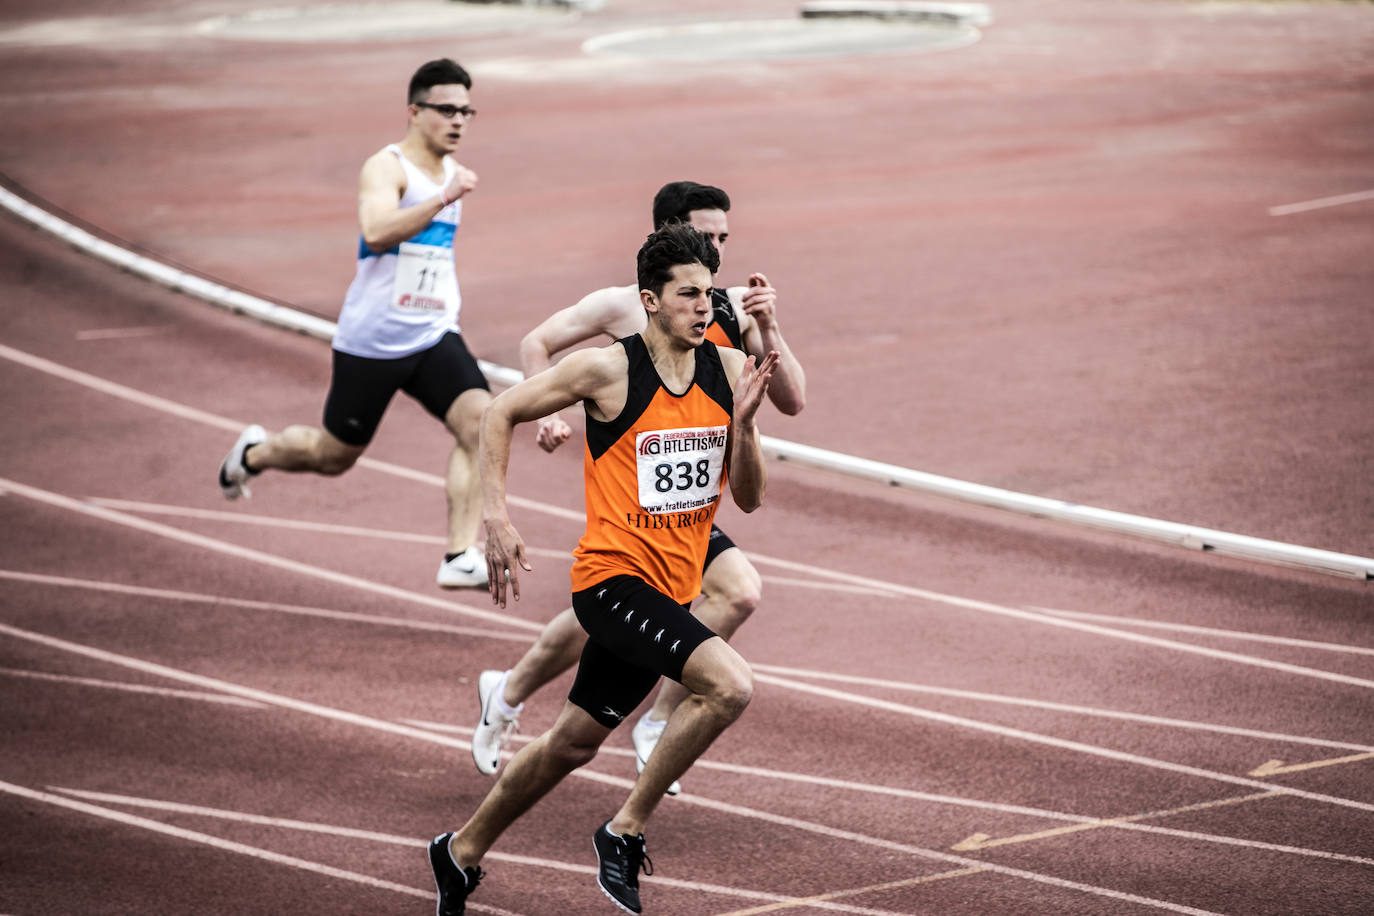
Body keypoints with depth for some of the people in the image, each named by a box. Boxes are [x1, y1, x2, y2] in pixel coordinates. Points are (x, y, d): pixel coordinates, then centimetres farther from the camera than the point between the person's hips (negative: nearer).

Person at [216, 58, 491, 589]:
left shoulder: (451, 172, 11)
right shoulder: (386, 168, -14)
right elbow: (377, 232, -36)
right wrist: (444, 199, -42)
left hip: (433, 338, 6)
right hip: (371, 341, -6)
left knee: (481, 421, -20)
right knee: (334, 456, 11)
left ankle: (461, 559, -22)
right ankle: (254, 453, 44)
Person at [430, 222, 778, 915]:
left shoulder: (729, 370, 2)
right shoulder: (607, 369, -12)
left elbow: (748, 497, 5)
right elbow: (500, 414, -2)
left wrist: (743, 420, -12)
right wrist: (496, 516, -10)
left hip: (672, 589, 6)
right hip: (613, 575, -6)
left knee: (573, 743, 17)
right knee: (731, 684, -26)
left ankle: (461, 851, 37)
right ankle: (624, 832, -11)